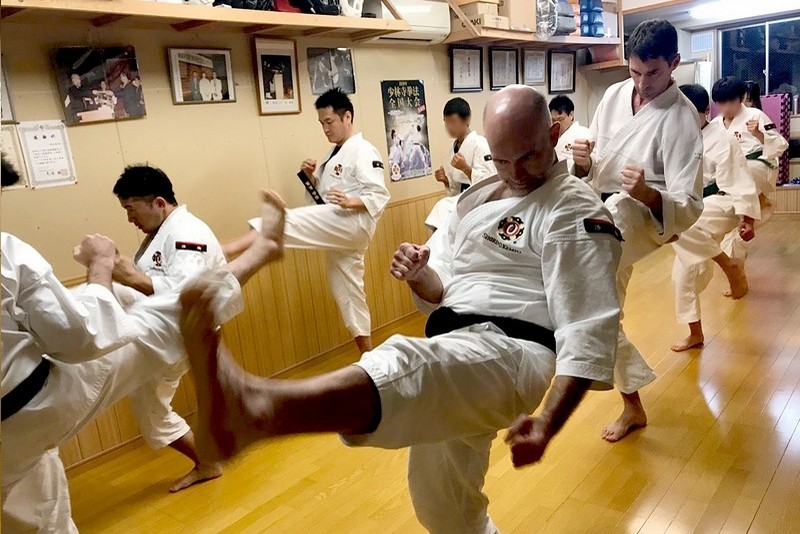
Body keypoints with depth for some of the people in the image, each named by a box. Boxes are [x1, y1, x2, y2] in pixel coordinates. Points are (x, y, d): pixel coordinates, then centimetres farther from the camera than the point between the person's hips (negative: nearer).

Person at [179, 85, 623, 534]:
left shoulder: (576, 211, -8)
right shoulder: (479, 197, 16)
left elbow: (589, 332, -14)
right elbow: (443, 290, 18)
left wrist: (548, 424, -25)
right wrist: (418, 274, -7)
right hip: (458, 353, 8)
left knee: (406, 369, -40)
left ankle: (256, 408, -66)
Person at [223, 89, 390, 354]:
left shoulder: (363, 151, -8)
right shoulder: (336, 154, 21)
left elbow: (380, 195, -17)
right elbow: (324, 192, 21)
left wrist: (350, 202, -33)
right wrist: (311, 176, 1)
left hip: (353, 224, -10)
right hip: (339, 228, 10)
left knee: (288, 221, -25)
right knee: (346, 290, 13)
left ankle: (231, 249, -39)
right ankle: (367, 352, 24)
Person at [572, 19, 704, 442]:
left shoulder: (681, 118, -15)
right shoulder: (615, 94, 1)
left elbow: (689, 206, -18)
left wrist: (647, 193, -38)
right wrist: (583, 162, -15)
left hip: (639, 216, -6)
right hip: (605, 216, 6)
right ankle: (633, 408, 33)